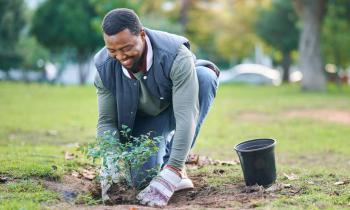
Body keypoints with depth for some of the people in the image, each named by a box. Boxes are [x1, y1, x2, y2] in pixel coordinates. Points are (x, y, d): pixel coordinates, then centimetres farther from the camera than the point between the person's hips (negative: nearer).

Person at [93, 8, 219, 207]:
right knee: (144, 175, -24)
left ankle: (174, 164, -22)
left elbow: (186, 116, -41)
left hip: (176, 110, -1)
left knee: (205, 76, -34)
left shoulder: (176, 56, -36)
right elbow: (106, 121, -15)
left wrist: (172, 172, -48)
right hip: (143, 119, 1)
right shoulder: (105, 68, -23)